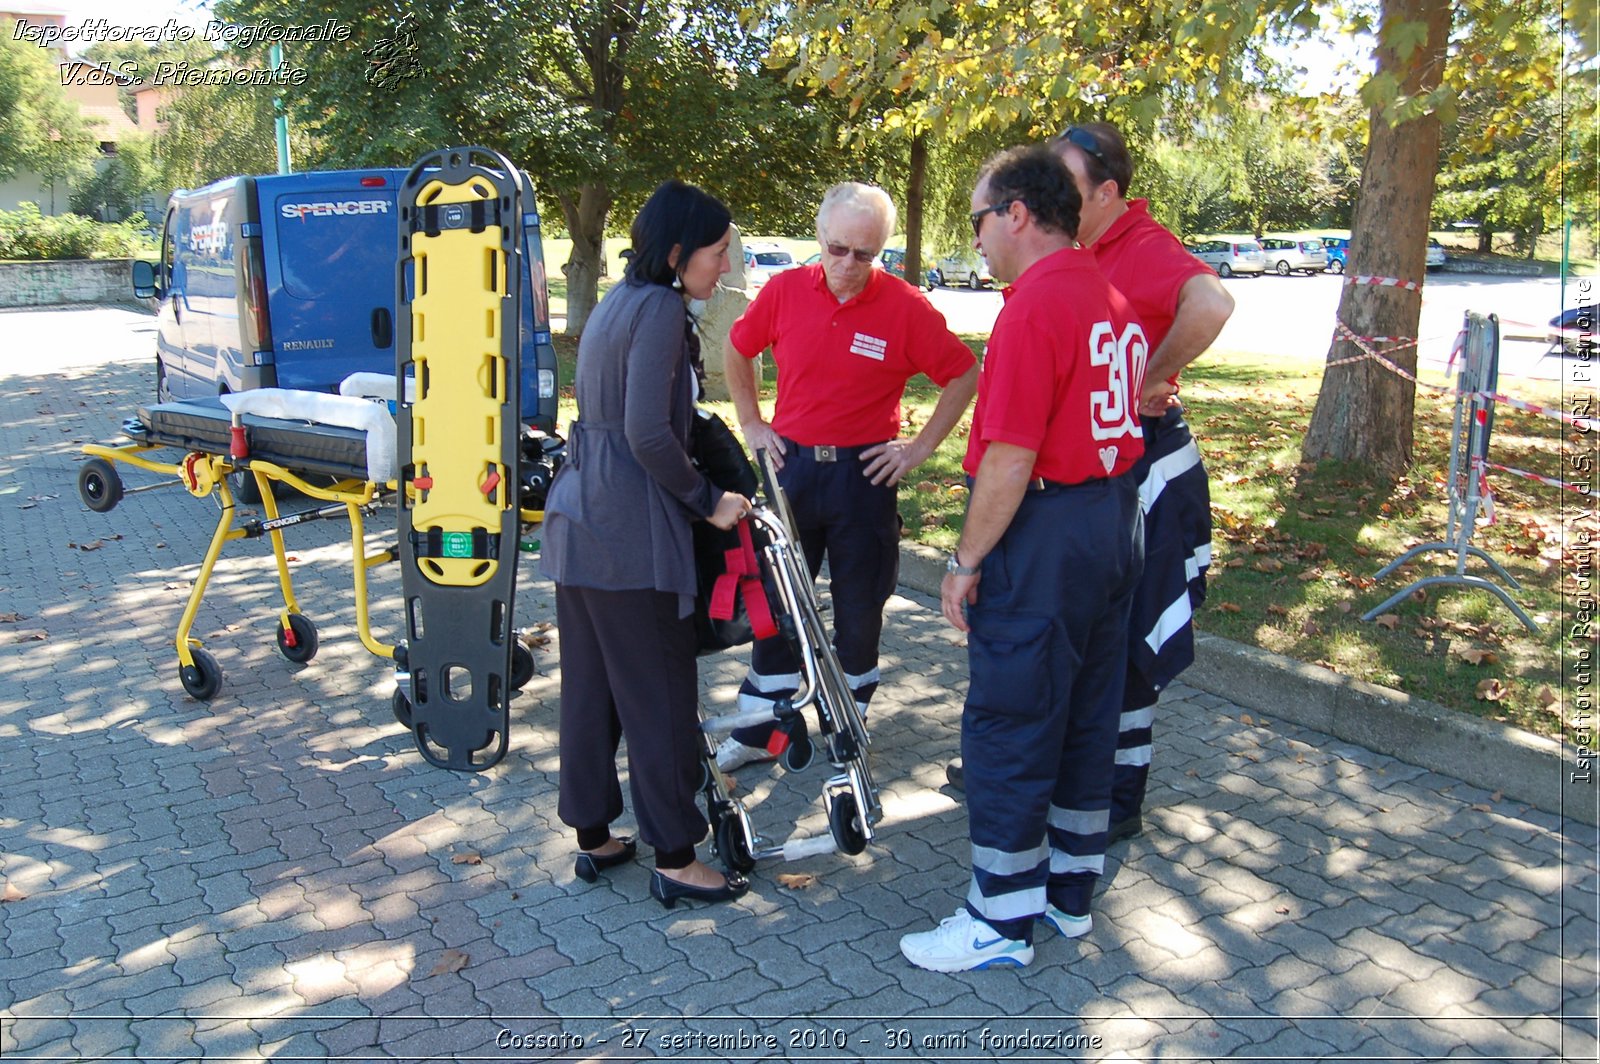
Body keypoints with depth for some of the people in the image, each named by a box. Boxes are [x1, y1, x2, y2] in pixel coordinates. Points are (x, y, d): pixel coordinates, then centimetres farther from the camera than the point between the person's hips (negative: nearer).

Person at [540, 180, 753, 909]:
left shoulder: (618, 303, 16)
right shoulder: (661, 308, -13)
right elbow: (648, 434, -21)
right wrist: (707, 501, -9)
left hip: (578, 519, 10)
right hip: (630, 529, -10)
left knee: (589, 685, 15)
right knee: (659, 694, 0)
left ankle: (594, 837, 27)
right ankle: (673, 860, 11)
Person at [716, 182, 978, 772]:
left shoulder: (906, 307, -11)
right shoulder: (784, 290, -3)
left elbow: (964, 376, -2)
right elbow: (738, 350, 14)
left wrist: (920, 447, -5)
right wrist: (751, 424, 9)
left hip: (864, 473, -2)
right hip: (789, 463, 2)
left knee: (860, 609, 10)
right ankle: (760, 729, 22)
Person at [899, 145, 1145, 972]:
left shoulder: (1035, 305, -18)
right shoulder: (1111, 297, 12)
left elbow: (1010, 458, -22)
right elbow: (1113, 415, 14)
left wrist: (966, 561, -15)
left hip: (1045, 531, -10)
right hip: (1116, 518, 10)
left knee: (1008, 729, 1)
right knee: (1087, 718, 17)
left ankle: (1002, 922, 14)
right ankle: (1070, 894, 31)